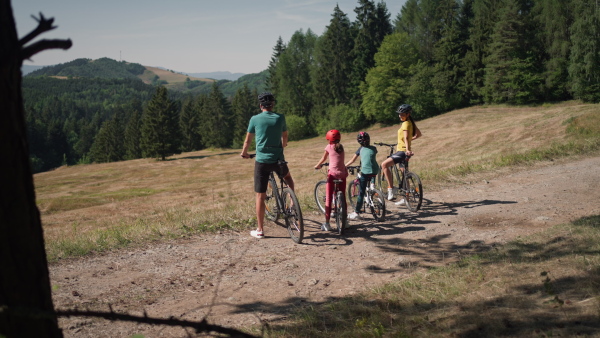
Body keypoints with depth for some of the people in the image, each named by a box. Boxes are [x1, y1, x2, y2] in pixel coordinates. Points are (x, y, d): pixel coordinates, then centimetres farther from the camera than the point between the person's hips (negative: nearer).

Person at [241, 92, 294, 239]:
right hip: (278, 159, 2)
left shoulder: (255, 119, -2)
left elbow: (248, 140, 7)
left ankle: (260, 230, 7)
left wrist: (244, 153, 27)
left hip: (261, 161, -2)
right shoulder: (280, 118, 2)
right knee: (287, 177, 35)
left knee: (260, 195, 4)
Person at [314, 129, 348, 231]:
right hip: (342, 173, 4)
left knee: (328, 199, -2)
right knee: (343, 198, 15)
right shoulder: (341, 147, 12)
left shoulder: (329, 147, 2)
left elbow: (323, 159, 15)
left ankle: (327, 223, -4)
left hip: (332, 173, -4)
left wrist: (317, 166, 34)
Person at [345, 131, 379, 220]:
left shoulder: (360, 149, 10)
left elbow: (352, 160, 13)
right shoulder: (373, 148, 14)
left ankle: (356, 213, 1)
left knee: (361, 192, 0)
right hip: (375, 171, 3)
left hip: (365, 172, -3)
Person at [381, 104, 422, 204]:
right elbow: (418, 134, 23)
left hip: (402, 151, -10)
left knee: (384, 164, -20)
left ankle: (390, 189, -20)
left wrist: (407, 149, -40)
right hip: (403, 151, 10)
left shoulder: (405, 124, -14)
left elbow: (406, 137, -29)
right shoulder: (411, 123, 14)